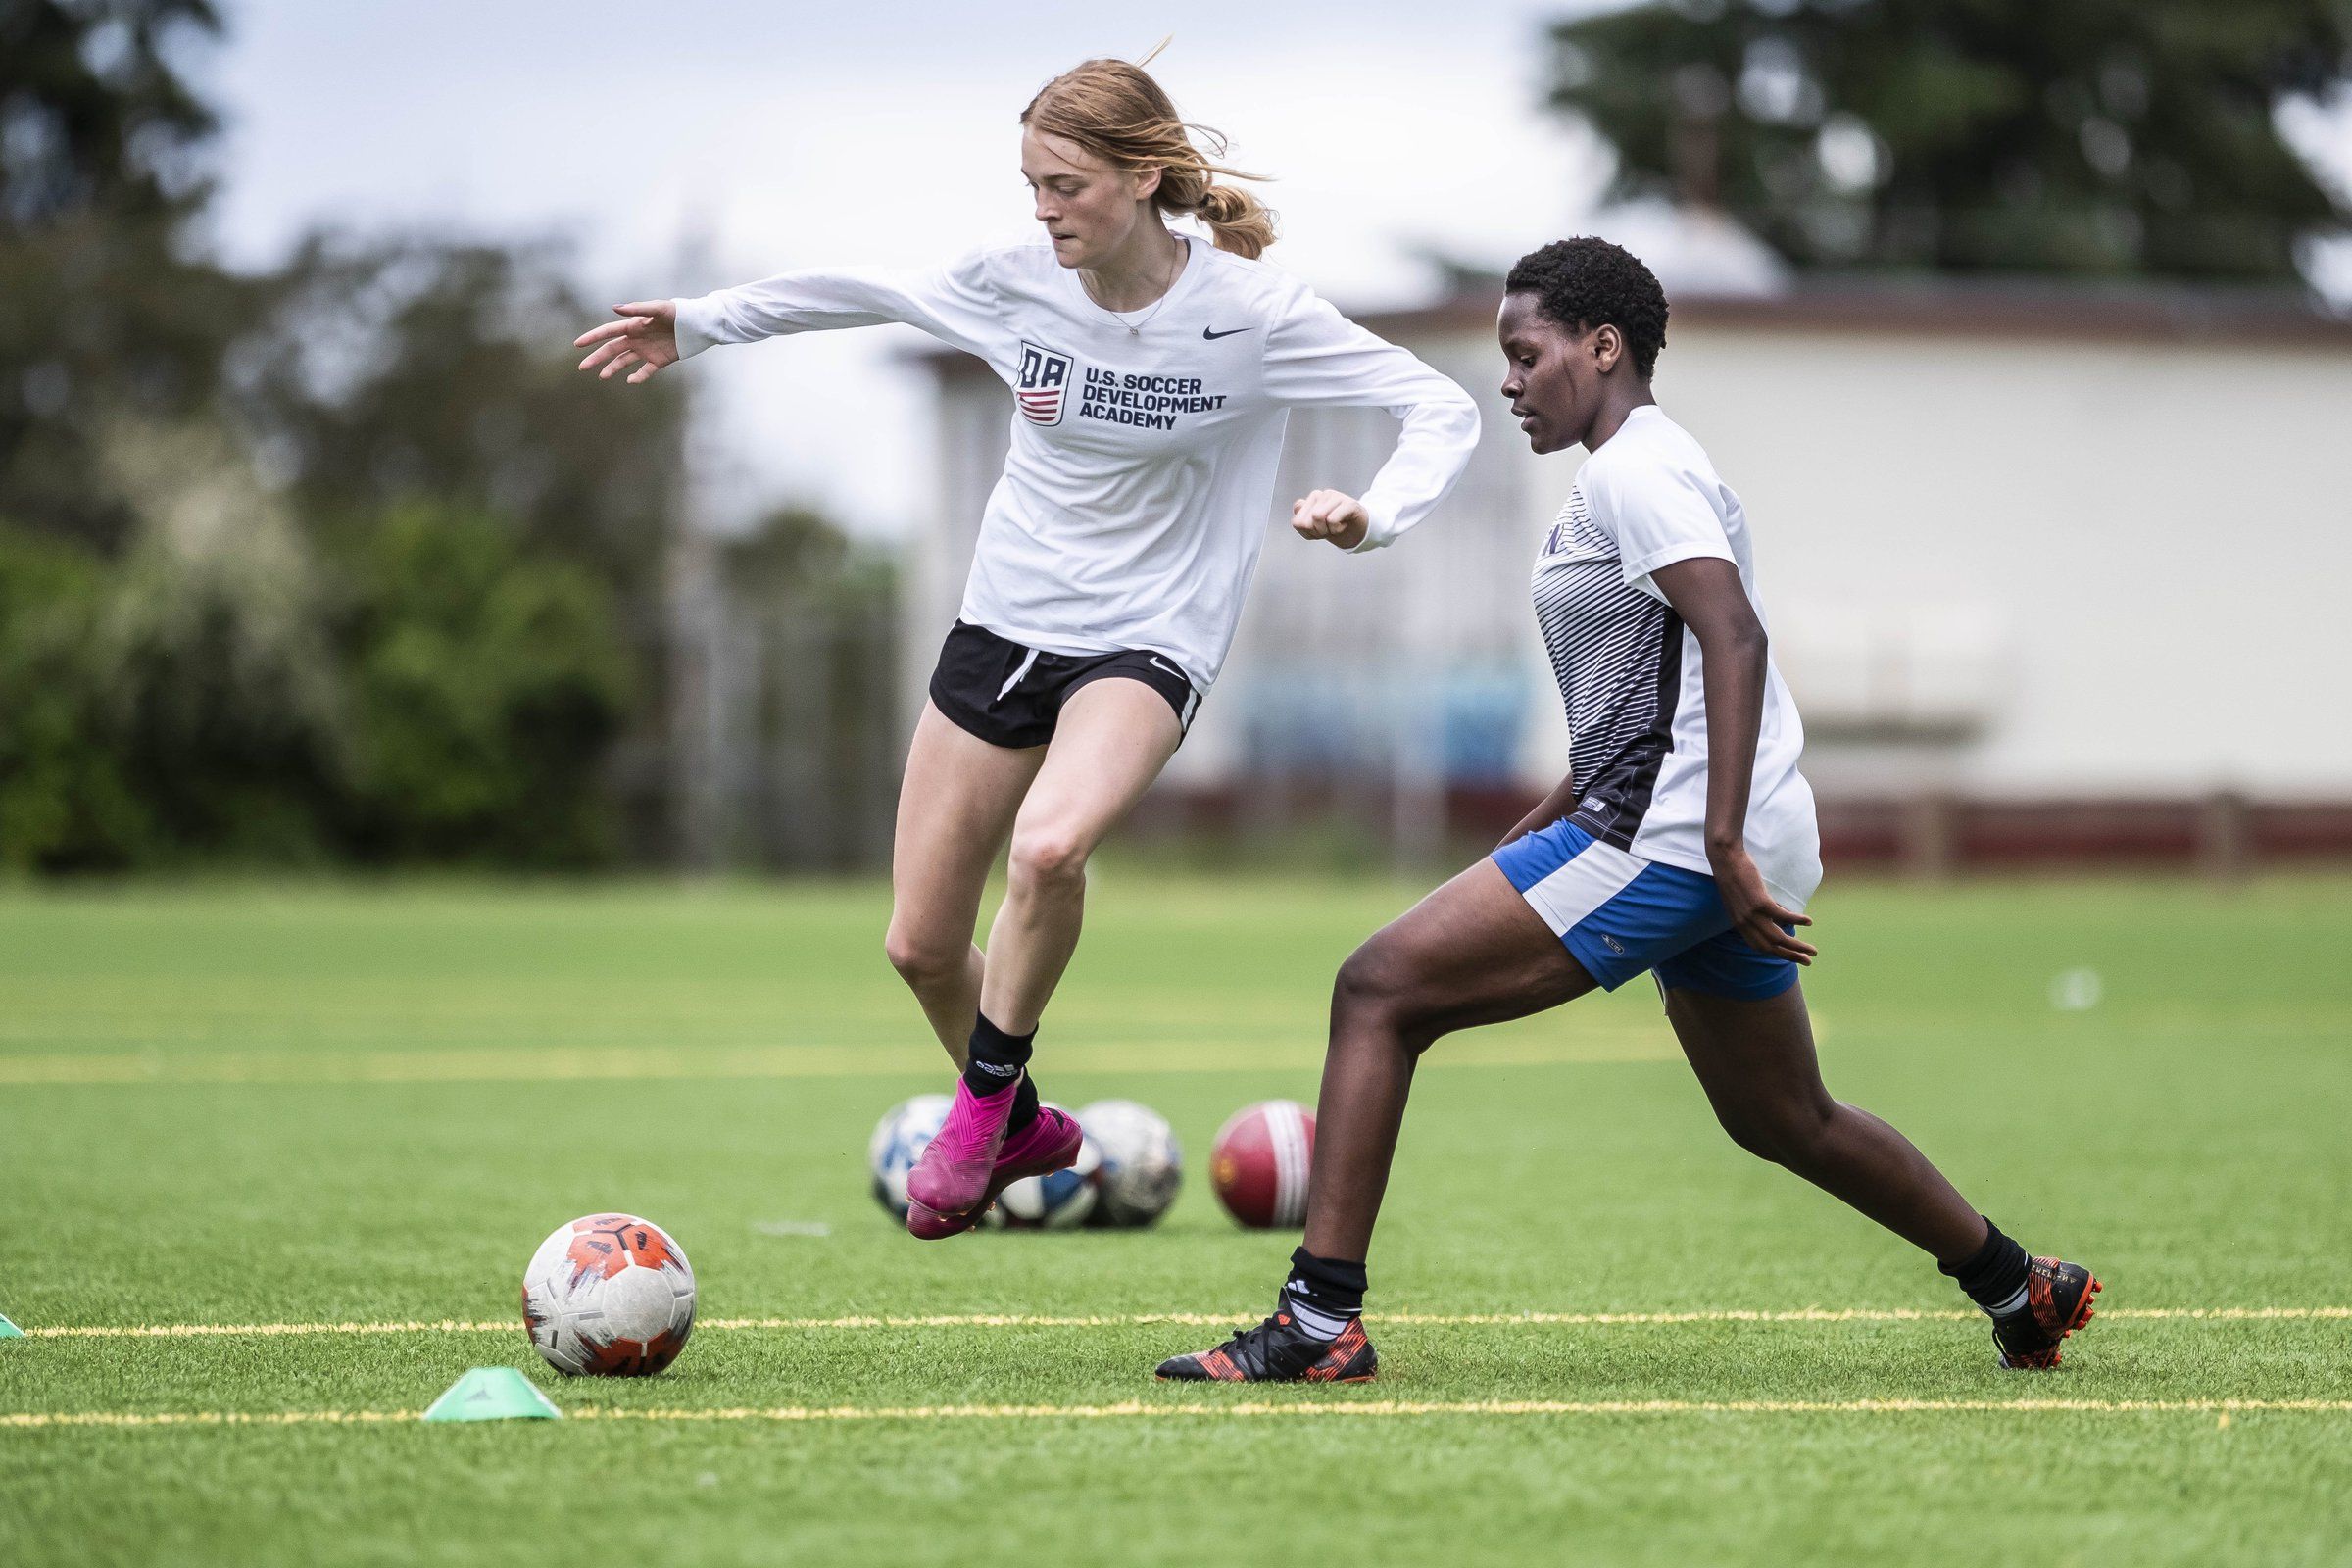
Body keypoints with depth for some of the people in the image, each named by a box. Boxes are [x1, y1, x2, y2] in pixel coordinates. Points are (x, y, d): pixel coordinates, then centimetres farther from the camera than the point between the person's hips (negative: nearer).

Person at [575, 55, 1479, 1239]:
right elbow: (863, 291, 12)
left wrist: (1372, 513, -31)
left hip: (1147, 642, -5)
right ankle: (1017, 1128, 36)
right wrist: (698, 323, 20)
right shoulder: (1017, 284, -6)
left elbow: (1444, 410, -12)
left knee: (1047, 845, -35)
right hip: (1003, 626, 5)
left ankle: (983, 1097, -11)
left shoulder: (1251, 313, -17)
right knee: (920, 945, 6)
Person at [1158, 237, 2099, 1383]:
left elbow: (1735, 638, -23)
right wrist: (1555, 816, 31)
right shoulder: (1652, 468, 21)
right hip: (1720, 851, 11)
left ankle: (1319, 1320, -18)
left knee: (1378, 990, -12)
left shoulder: (1632, 471, -10)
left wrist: (1722, 844, -28)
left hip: (1665, 839, -11)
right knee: (1783, 1122, 24)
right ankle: (2020, 1287, 33)